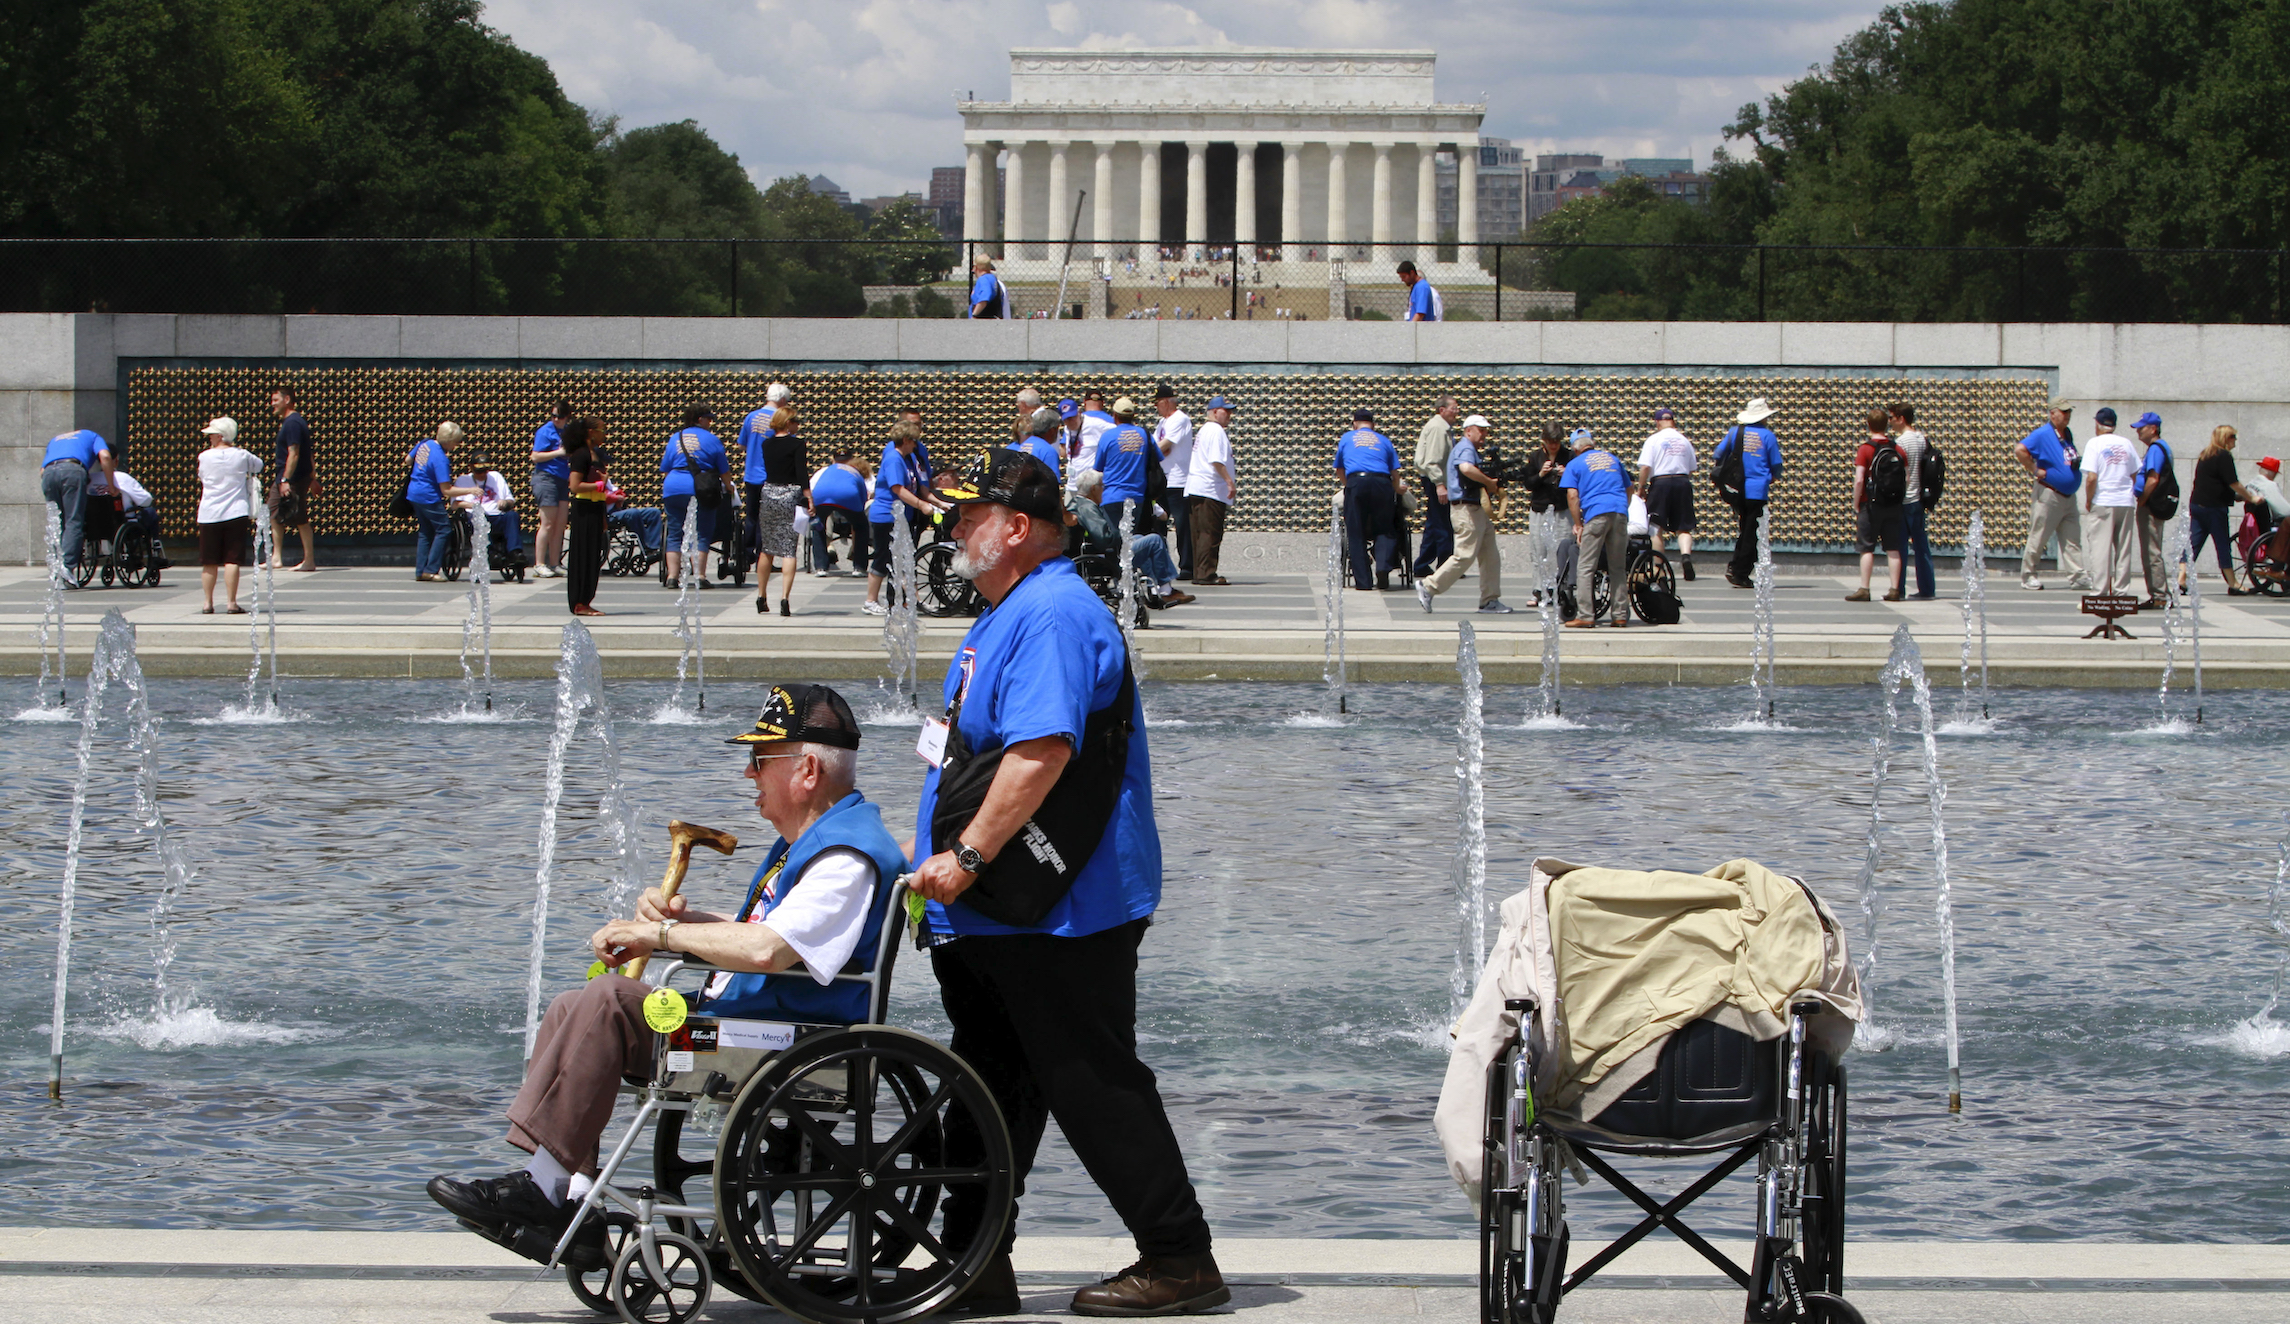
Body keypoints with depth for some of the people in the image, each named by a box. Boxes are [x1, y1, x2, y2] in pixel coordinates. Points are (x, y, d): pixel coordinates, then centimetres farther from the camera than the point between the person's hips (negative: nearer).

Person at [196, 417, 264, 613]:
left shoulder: (205, 456, -2)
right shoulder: (241, 456, -1)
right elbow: (259, 465, 18)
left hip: (209, 515, 1)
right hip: (235, 514, -1)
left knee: (209, 562, 8)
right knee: (232, 560, -2)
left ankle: (208, 604, 10)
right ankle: (232, 602, -5)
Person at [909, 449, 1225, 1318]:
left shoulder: (1054, 615, -17)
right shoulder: (1008, 617, 18)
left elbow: (1041, 752, -28)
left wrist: (968, 856, -28)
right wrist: (934, 849, 25)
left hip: (1060, 918, -11)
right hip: (993, 917, 11)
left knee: (1094, 1088, -6)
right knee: (987, 1089, 12)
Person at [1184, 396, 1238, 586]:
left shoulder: (1204, 430, 22)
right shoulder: (1217, 431, -10)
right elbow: (1217, 461, -20)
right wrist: (1230, 482, -21)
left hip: (1195, 489, 10)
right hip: (1211, 491, -10)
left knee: (1200, 533, 11)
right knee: (1211, 534, -10)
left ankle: (1199, 574, 13)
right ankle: (1206, 574, -12)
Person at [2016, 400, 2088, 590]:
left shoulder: (2068, 434, 13)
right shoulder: (2043, 434, -11)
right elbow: (2019, 450, -22)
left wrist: (2077, 462, 8)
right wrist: (2035, 471, -17)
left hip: (2069, 495, 7)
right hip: (2049, 494, -7)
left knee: (2072, 538, 2)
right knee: (2038, 537, 0)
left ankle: (2076, 576, 1)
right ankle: (2027, 576, 9)